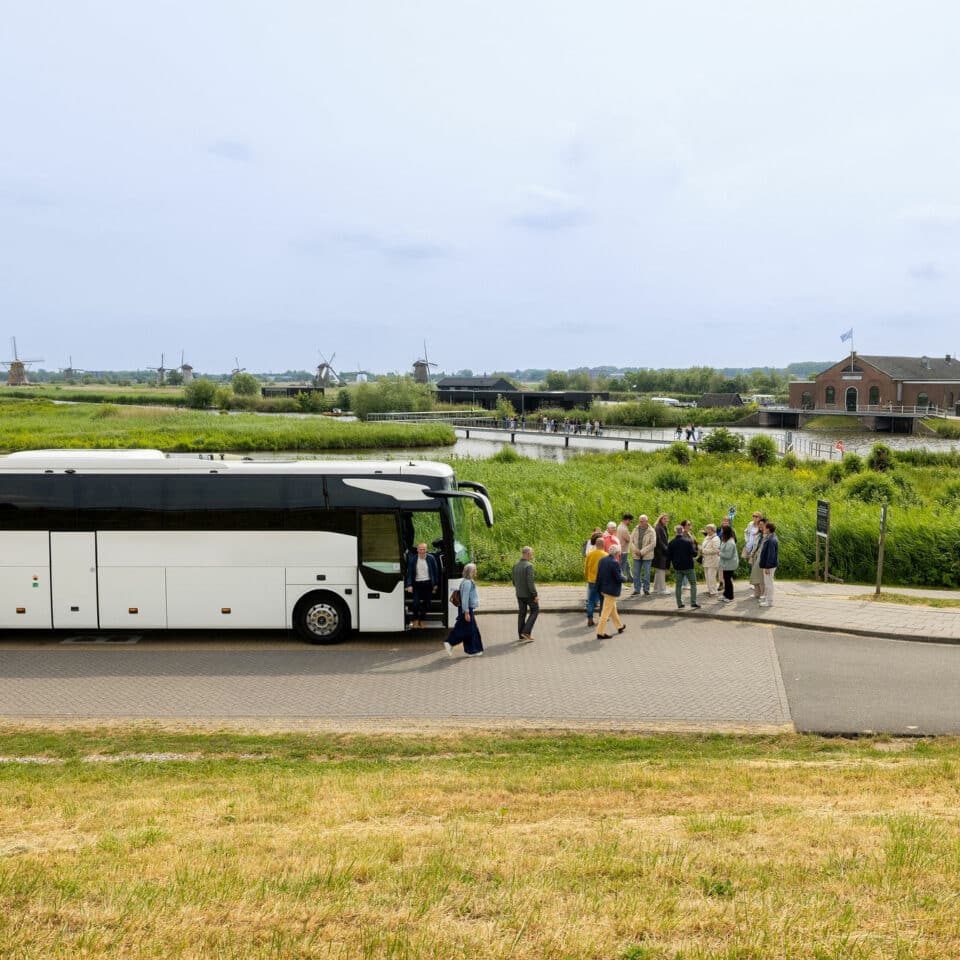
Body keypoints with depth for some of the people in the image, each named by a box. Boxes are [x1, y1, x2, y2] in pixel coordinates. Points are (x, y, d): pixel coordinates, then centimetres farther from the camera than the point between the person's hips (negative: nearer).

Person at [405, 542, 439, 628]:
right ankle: (415, 620, 9)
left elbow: (435, 571, 7)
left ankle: (421, 620, 24)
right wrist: (409, 585, -10)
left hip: (428, 584, 1)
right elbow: (409, 573, -1)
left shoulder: (431, 558, -1)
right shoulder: (412, 559, -3)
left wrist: (436, 584, 8)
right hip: (417, 584, -1)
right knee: (416, 603, -11)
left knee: (426, 603, 6)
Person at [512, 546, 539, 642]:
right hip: (529, 594, -7)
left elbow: (514, 581, 10)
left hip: (519, 594, 7)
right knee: (535, 610, 10)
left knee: (522, 613, 13)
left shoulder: (516, 565, 3)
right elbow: (530, 582, -25)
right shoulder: (529, 566, -21)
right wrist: (535, 595, -19)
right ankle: (526, 631, 1)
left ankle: (521, 636, 15)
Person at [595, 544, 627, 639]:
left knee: (613, 609, 24)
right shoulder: (615, 563, -23)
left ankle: (619, 626, 40)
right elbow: (619, 578, -22)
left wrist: (599, 588, 13)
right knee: (606, 611, -2)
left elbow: (598, 574, 6)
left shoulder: (602, 560, 1)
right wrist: (624, 578, 1)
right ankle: (600, 633, 1)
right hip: (612, 590, -8)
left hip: (603, 589, 8)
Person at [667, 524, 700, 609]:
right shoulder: (688, 541, -10)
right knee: (693, 584, 7)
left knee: (678, 585, 10)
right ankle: (693, 602, -2)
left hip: (677, 568, 3)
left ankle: (679, 604, 7)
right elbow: (694, 554, -11)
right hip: (688, 567, -3)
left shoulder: (671, 543, -2)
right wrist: (695, 548, 10)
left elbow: (668, 556, 1)